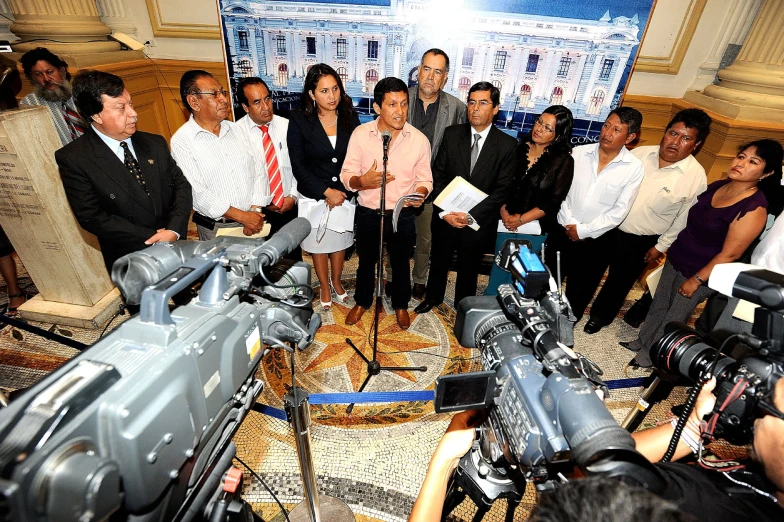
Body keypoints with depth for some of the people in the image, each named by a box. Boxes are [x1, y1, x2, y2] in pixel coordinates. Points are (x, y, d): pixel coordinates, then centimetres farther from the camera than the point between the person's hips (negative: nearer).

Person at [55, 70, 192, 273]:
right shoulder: (72, 159, -5)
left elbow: (181, 185, 5)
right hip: (129, 262, -3)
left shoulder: (155, 143, 7)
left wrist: (174, 231, -10)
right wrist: (153, 237, -14)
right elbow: (92, 217, -9)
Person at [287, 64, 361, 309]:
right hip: (314, 196, -1)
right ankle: (324, 287, 36)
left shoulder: (350, 118, -4)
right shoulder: (299, 121, -10)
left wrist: (343, 193, -12)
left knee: (340, 241, 17)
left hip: (344, 194, 2)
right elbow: (298, 166, -11)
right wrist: (326, 192, -17)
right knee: (318, 243, 13)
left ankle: (337, 282, 41)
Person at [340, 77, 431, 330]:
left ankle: (400, 305, 44)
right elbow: (346, 175, -7)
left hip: (403, 215, 0)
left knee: (401, 263, 18)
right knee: (366, 262, 20)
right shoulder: (360, 134, -9)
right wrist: (362, 180, -29)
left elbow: (424, 179, -1)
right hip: (367, 213, 1)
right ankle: (362, 302, 46)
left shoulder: (419, 139, -9)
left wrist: (420, 193, -24)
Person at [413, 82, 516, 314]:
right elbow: (438, 174, -3)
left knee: (468, 268, 17)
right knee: (439, 261, 19)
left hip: (479, 220, -1)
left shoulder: (507, 144, -7)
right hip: (446, 215, 1)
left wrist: (471, 215, -19)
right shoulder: (452, 134, -3)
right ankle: (433, 297, 44)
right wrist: (445, 210, -14)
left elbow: (501, 190, -10)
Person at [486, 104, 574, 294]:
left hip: (534, 227, -2)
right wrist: (503, 211, -12)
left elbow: (553, 202, -10)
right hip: (506, 221, 2)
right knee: (499, 265, 12)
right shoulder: (518, 148, 1)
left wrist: (521, 219, -14)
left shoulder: (563, 161, -6)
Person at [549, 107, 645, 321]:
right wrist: (569, 224, -12)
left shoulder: (634, 168, -9)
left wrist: (583, 231, -12)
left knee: (579, 290, 15)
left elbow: (619, 211, -10)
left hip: (595, 240, -2)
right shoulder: (578, 152, -4)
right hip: (563, 231, 2)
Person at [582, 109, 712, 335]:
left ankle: (600, 316, 39)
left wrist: (661, 246, -4)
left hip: (640, 242, -2)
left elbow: (683, 218, -6)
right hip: (608, 227, 3)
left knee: (619, 281, 16)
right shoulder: (640, 153, -6)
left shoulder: (696, 177, -13)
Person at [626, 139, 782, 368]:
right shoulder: (716, 186, -2)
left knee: (673, 318, 12)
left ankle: (649, 356, 31)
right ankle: (642, 342, 40)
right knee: (658, 306, 20)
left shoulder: (754, 208, -23)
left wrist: (696, 280, -17)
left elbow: (730, 254, -21)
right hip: (675, 259, 7)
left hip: (700, 273, -6)